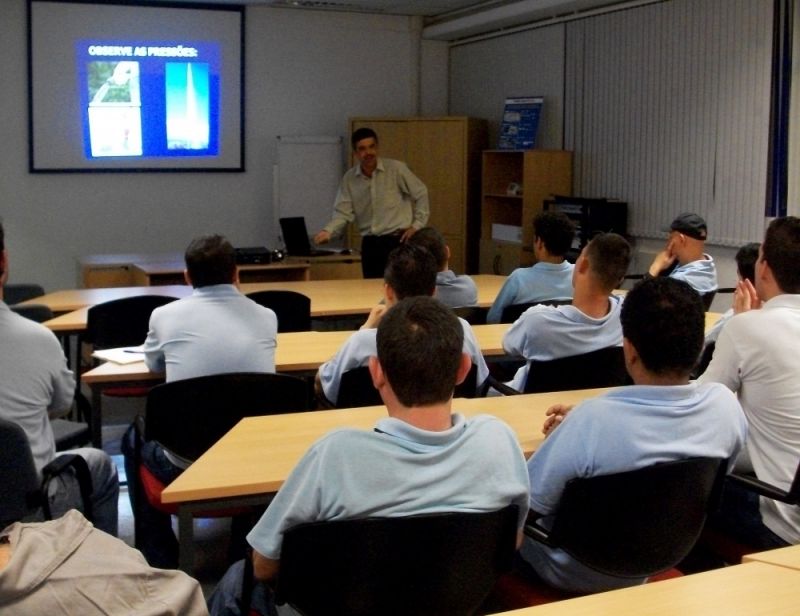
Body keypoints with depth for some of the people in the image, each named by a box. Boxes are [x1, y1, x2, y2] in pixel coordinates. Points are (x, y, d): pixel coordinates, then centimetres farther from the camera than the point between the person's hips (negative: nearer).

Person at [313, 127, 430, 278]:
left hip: (398, 241, -3)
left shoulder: (396, 169, -7)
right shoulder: (349, 179, 2)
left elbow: (421, 194, 1)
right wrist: (328, 231, -21)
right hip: (370, 244, 3)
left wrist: (417, 225, -3)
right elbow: (343, 213, -2)